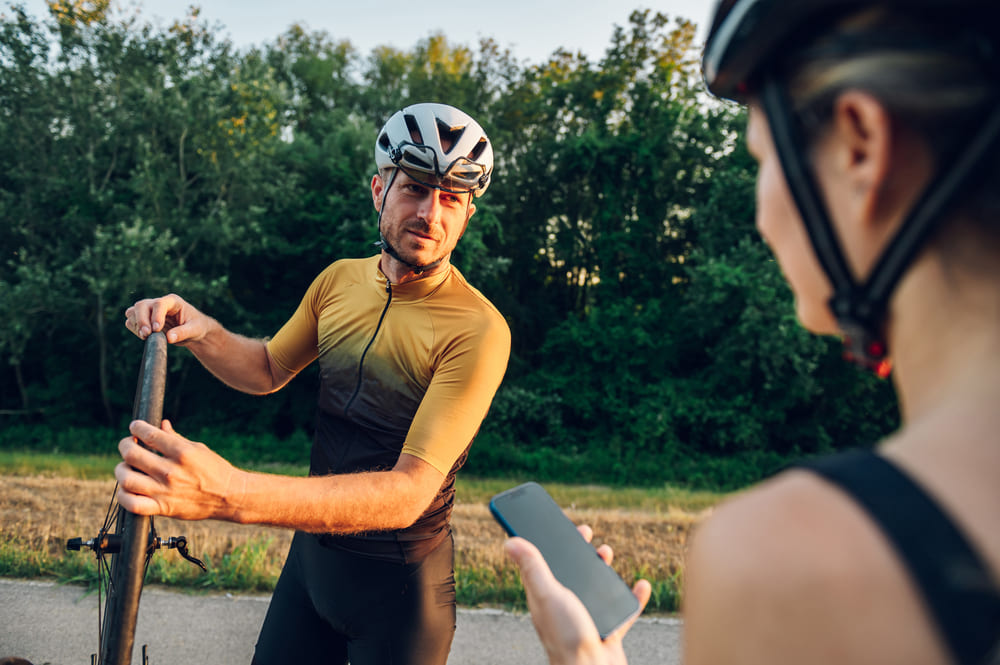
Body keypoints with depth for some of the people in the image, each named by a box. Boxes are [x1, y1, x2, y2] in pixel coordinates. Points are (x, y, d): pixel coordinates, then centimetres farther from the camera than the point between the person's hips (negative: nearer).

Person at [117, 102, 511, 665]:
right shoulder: (340, 280, -3)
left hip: (399, 582, -5)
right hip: (312, 548, 5)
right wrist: (201, 332, -10)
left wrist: (233, 495, -44)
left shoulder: (478, 331, -24)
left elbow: (409, 492, -31)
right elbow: (269, 370, 12)